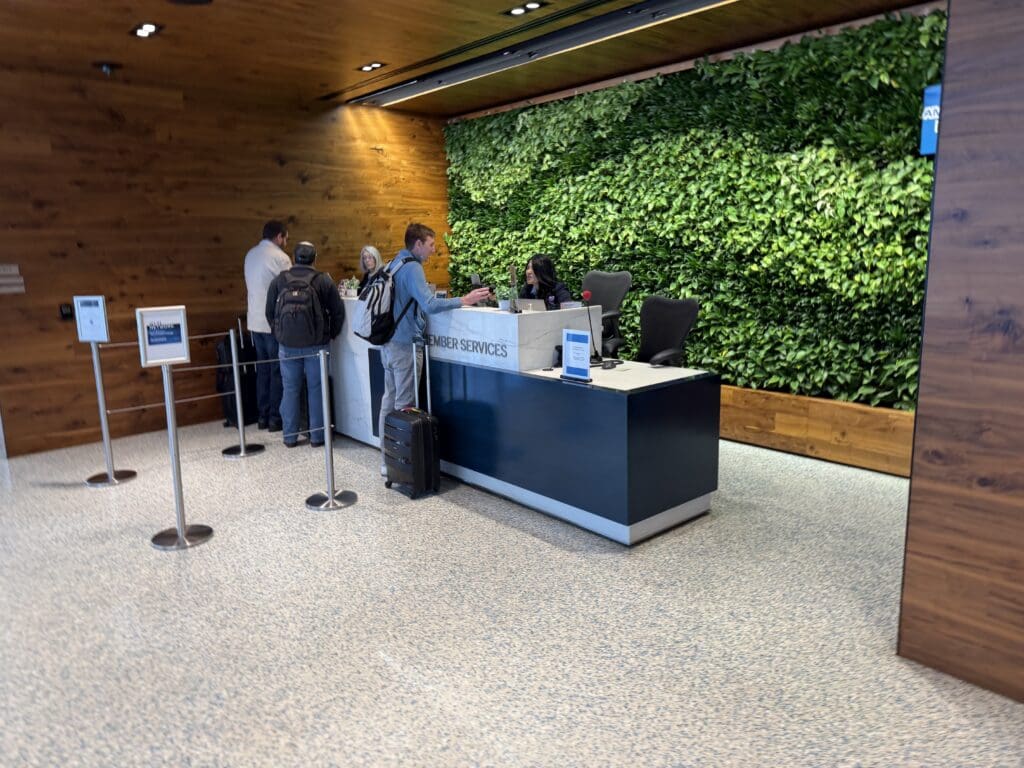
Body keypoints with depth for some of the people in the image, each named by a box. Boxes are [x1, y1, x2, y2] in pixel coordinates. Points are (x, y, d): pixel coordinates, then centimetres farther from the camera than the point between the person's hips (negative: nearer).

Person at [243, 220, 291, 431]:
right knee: (277, 370, -1)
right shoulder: (280, 257, -12)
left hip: (255, 321, 7)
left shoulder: (250, 254, 12)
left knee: (262, 369, 12)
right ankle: (275, 418, 3)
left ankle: (263, 416, 17)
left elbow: (249, 287, 16)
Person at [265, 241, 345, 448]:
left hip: (287, 345, 2)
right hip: (316, 345, -1)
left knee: (290, 390, 9)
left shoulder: (279, 281, 0)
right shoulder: (324, 280, -5)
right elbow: (338, 311, -3)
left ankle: (290, 436, 15)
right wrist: (330, 335, 11)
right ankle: (317, 436, 11)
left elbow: (270, 313, 5)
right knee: (316, 389, 7)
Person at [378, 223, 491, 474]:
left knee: (389, 399, 11)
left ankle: (386, 458, 18)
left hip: (388, 343, 9)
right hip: (405, 344, -9)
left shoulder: (394, 264, 14)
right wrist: (464, 301, -22)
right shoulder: (412, 268, -15)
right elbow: (429, 305, -26)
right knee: (404, 405, -3)